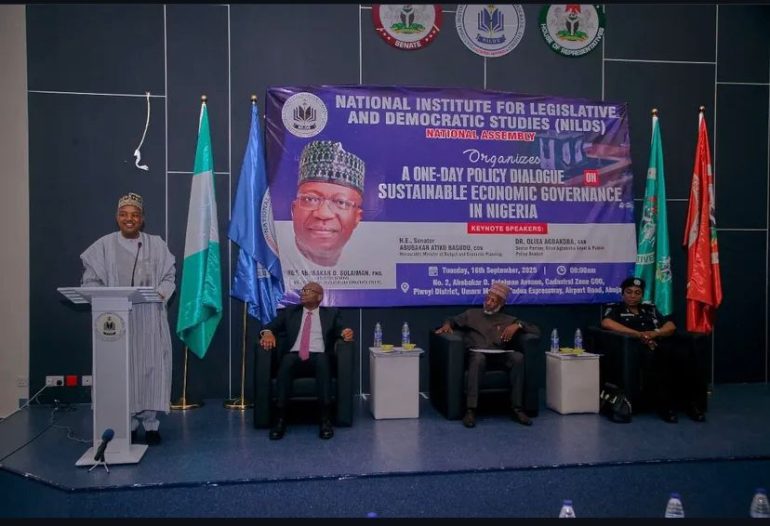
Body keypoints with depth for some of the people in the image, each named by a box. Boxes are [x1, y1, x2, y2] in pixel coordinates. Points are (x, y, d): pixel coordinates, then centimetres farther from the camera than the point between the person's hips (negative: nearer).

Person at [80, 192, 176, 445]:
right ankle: (127, 424, 12)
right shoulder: (104, 246, 5)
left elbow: (169, 277, 5)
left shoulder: (157, 244, 8)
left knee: (151, 368, -1)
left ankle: (151, 423, 8)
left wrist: (158, 294, -15)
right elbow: (91, 281, 3)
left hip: (150, 320, 0)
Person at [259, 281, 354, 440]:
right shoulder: (289, 312, 23)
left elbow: (340, 330, 6)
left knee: (323, 359, -36)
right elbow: (271, 326, 11)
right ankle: (280, 418, -37)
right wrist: (267, 333, -14)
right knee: (287, 361, -35)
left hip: (318, 357, -1)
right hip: (294, 357, 1)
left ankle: (326, 419, -40)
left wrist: (345, 332, -19)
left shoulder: (331, 313, 21)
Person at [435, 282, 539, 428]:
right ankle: (470, 410, -41)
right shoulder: (472, 314, 22)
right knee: (479, 357, -39)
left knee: (518, 357, -30)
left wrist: (518, 325, -1)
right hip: (475, 354, -1)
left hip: (497, 357, 2)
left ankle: (516, 408, -27)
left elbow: (536, 330, 17)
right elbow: (453, 321, 26)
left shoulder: (508, 320, 22)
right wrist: (447, 325, 2)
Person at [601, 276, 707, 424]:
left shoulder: (650, 309, 31)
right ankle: (665, 404, -31)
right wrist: (638, 334, -13)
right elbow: (606, 323, -6)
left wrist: (655, 333, -7)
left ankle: (691, 401, -22)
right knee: (652, 355, -40)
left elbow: (671, 326, 18)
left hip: (661, 344, 4)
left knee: (683, 353, -30)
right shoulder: (614, 308, 17)